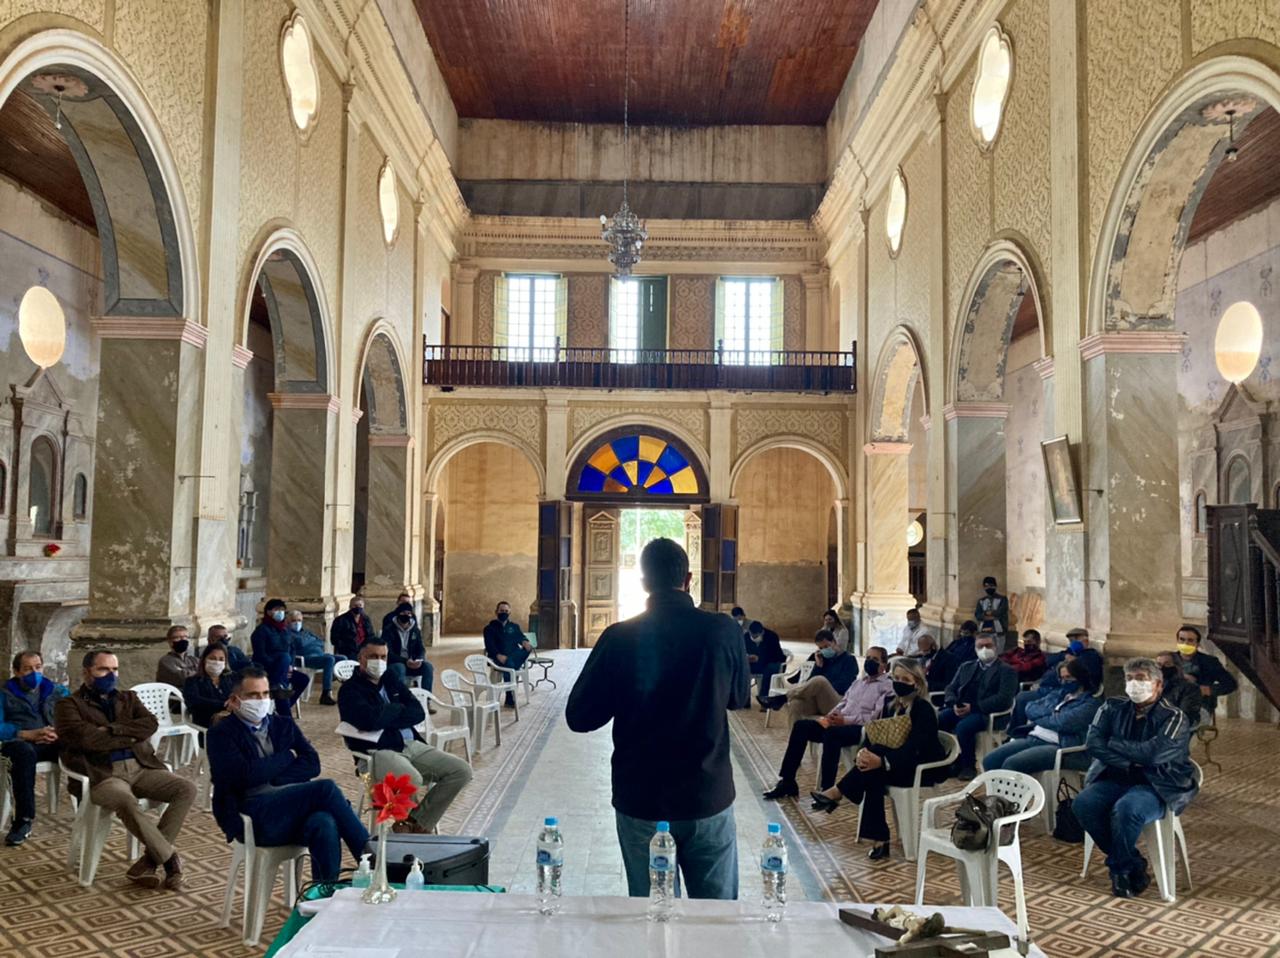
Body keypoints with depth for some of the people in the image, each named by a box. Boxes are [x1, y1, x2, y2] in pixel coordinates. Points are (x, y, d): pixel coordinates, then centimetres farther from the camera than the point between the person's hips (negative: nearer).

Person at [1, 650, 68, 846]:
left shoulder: (59, 691, 20)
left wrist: (59, 734, -12)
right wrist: (30, 735, -16)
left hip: (54, 743, 2)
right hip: (21, 743, -1)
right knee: (25, 752, -40)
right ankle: (23, 820, -36)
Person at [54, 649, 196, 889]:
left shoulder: (128, 698, 23)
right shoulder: (68, 705, 9)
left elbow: (150, 724, 4)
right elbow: (83, 737, -11)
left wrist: (113, 730, -9)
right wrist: (130, 737, -2)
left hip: (140, 768, 5)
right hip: (102, 774, -5)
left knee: (187, 789, -18)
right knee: (127, 802, -37)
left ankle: (150, 861, -16)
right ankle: (169, 857, -19)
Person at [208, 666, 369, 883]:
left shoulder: (283, 724, 21)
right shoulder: (221, 733, 6)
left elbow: (312, 764, 7)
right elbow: (245, 775, -11)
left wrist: (272, 778, -7)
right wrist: (287, 756, 1)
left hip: (291, 809, 4)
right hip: (251, 817, -4)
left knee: (324, 823, -34)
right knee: (325, 788, -27)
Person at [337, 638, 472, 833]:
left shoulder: (391, 680, 18)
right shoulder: (351, 689, -2)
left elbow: (418, 713, 8)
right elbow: (370, 720, -21)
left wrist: (387, 717, -9)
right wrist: (398, 709, -2)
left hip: (411, 745, 8)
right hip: (378, 751, -7)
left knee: (462, 771, -6)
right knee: (411, 780, -37)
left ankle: (417, 823, -1)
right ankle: (403, 823, -5)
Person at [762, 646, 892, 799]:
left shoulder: (887, 686, 1)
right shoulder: (859, 683, 27)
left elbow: (876, 716, -12)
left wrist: (846, 720, -18)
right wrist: (832, 715, 1)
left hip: (861, 728, -8)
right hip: (840, 722, 8)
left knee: (831, 734, -38)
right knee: (801, 725, -12)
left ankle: (827, 790, -33)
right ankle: (787, 782, -13)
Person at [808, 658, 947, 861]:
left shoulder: (923, 709, -16)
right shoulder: (891, 704, 6)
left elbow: (913, 747, -27)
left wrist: (882, 761, -43)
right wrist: (864, 752, -23)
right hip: (900, 763, 6)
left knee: (876, 769, -32)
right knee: (873, 777, -28)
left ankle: (835, 794, -21)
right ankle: (880, 840, -28)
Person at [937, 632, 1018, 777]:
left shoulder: (1006, 671, 7)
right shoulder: (966, 667, 24)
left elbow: (1004, 699, -8)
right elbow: (951, 689, 18)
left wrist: (973, 707, -16)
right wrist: (954, 704, -7)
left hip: (985, 713, -5)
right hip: (960, 709, 5)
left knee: (963, 726, -35)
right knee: (935, 720, -24)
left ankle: (968, 765, -13)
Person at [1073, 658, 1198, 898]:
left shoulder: (1174, 718, -5)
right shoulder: (1113, 708, 8)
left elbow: (1151, 753, -19)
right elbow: (1093, 743, -3)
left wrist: (1113, 744, -6)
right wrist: (1129, 762, -15)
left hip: (1159, 786, -4)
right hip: (1116, 778, 5)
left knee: (1126, 808, -35)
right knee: (1083, 803, -24)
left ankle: (1119, 869, -6)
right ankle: (1134, 867, -7)